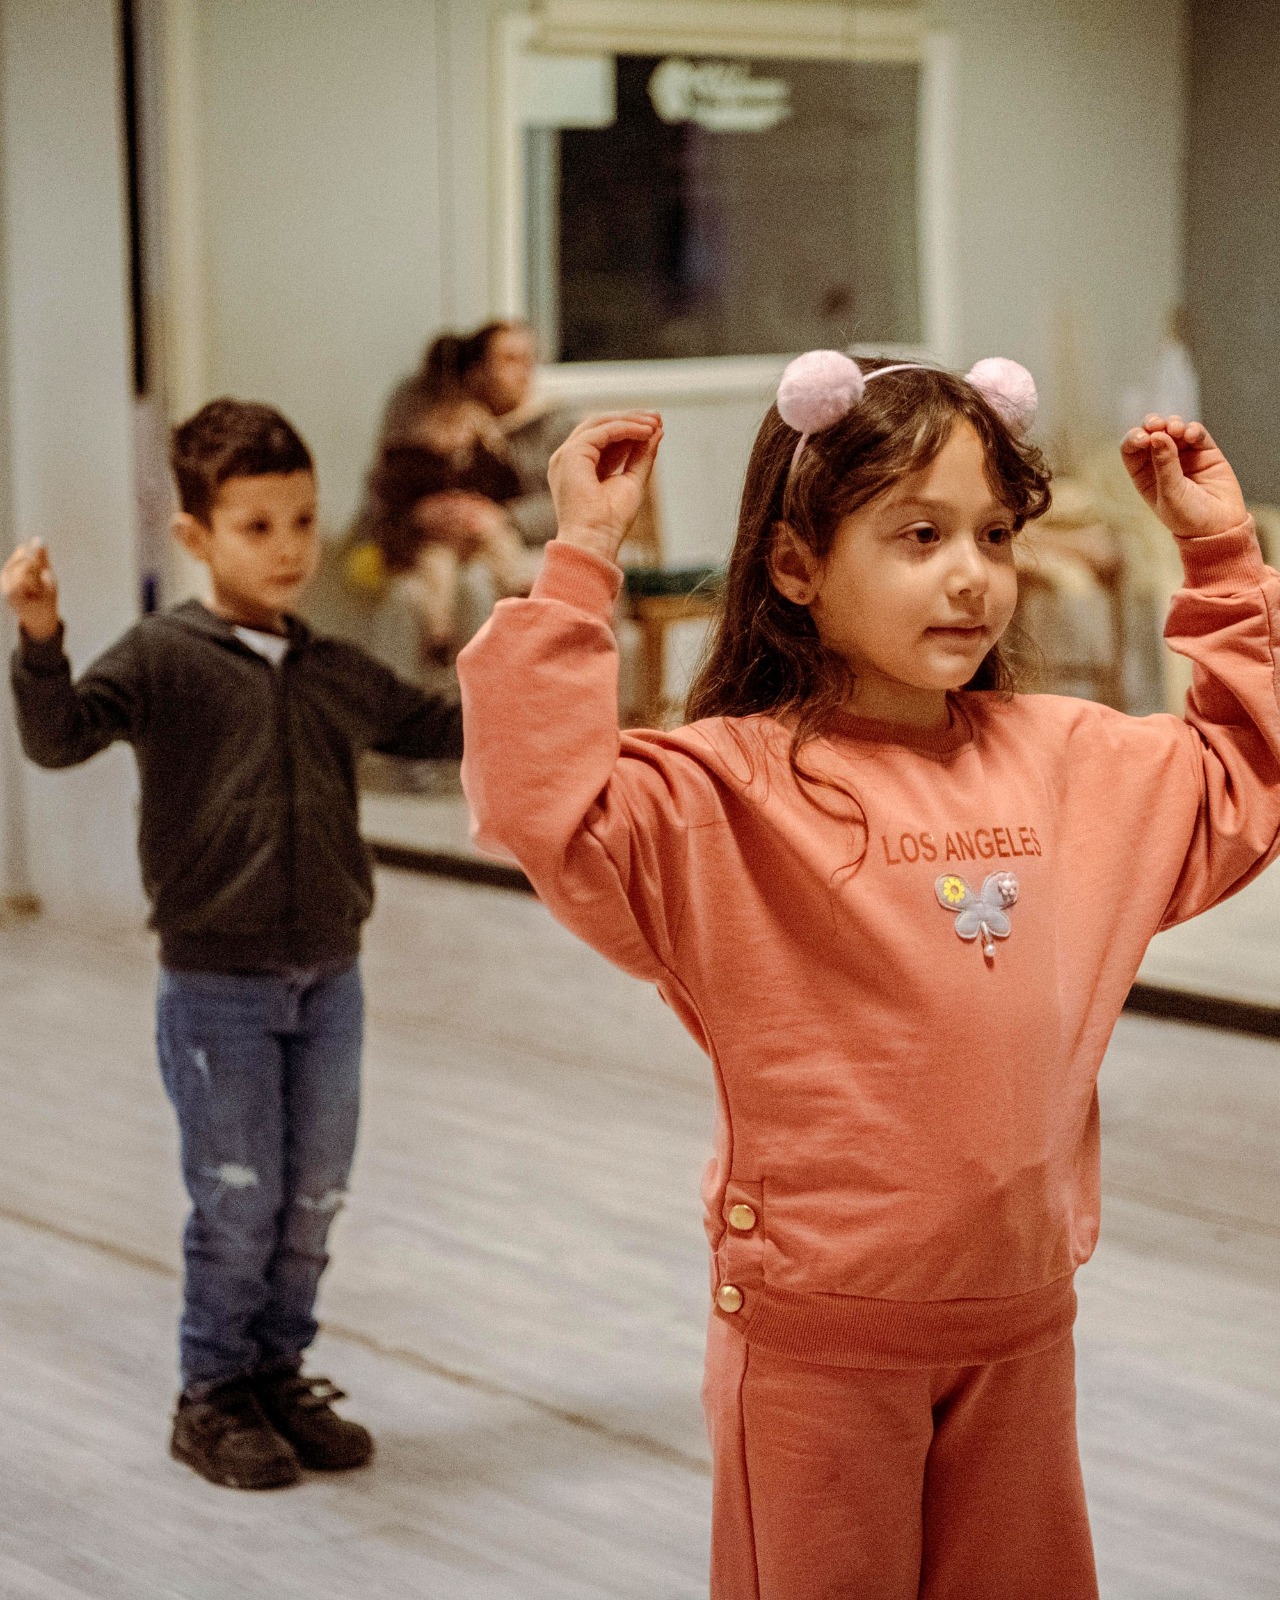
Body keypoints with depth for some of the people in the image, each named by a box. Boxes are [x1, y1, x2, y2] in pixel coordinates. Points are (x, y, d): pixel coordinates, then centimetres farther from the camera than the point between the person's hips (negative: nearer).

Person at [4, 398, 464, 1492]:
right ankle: (214, 1394, 18)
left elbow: (441, 729, 21)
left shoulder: (338, 674, 7)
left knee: (314, 1200, 12)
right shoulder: (165, 659, -8)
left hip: (328, 980, 5)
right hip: (217, 987, -5)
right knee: (236, 1205, 2)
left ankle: (279, 1372, 28)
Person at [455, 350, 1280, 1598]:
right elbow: (545, 807, -30)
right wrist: (579, 562, -28)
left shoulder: (1071, 761, 5)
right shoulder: (731, 791, -14)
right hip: (822, 1331, -5)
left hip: (1021, 1322, 5)